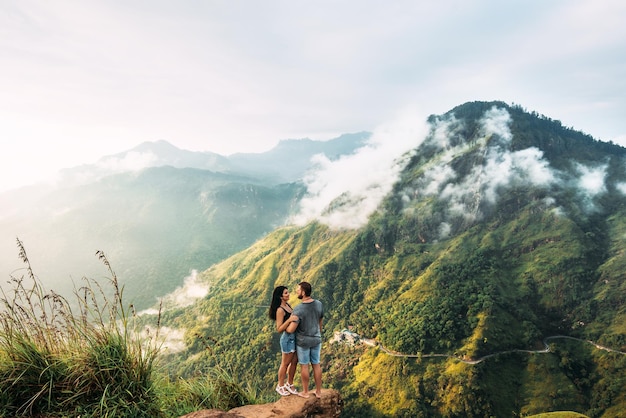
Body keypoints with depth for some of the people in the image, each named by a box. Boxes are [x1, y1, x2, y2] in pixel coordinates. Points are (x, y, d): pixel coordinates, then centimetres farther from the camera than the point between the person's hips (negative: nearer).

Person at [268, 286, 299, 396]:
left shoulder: (288, 305, 6)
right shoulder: (280, 310, -20)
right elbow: (279, 329, -21)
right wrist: (289, 320, -32)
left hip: (294, 337, 8)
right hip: (288, 338, -8)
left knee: (294, 362, 17)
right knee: (285, 363, 9)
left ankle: (289, 384, 34)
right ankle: (280, 386, 28)